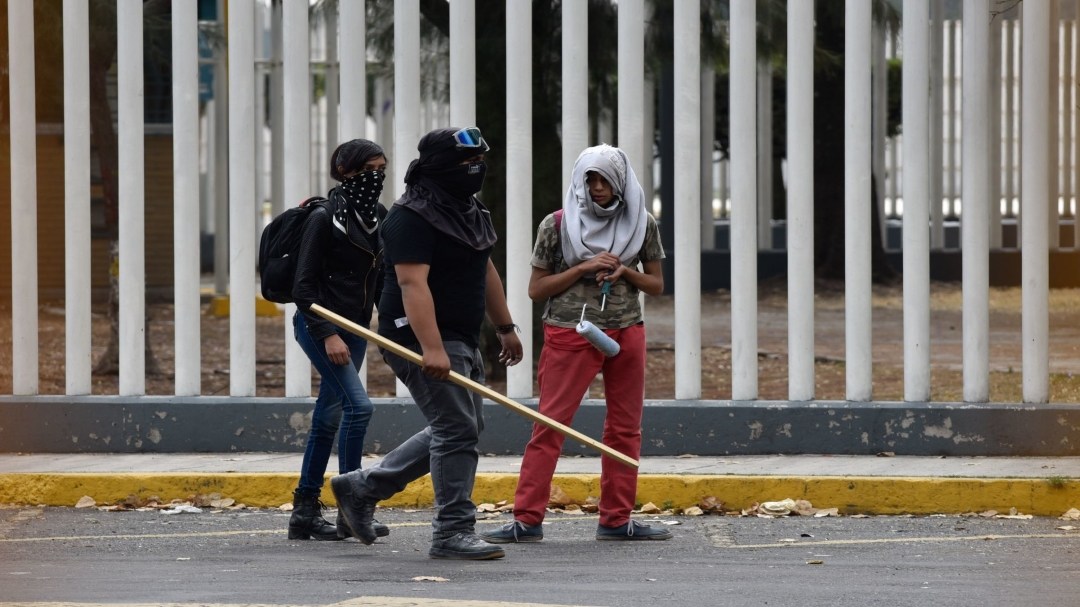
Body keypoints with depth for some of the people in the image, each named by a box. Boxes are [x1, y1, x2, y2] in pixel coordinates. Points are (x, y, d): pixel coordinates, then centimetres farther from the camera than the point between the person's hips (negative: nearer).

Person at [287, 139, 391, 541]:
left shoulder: (378, 217, 10)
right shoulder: (324, 218, -12)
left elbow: (381, 280, 19)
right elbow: (303, 286, -13)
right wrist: (328, 335, -19)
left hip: (355, 329, 8)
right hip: (318, 326, -8)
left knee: (328, 418, 9)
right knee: (358, 405, -17)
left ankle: (305, 513, 15)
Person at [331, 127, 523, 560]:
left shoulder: (469, 211, 15)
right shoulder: (412, 218, -17)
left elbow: (485, 271, 26)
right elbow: (413, 283, -26)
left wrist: (505, 327, 27)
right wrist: (431, 348, -34)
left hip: (461, 340, 10)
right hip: (422, 338, -10)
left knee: (461, 428, 15)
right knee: (457, 430, -13)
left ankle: (362, 487, 24)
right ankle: (453, 533, -8)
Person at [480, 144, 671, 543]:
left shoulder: (642, 225, 6)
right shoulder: (557, 225, -2)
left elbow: (656, 285, 12)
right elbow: (536, 289, 0)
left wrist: (624, 272, -8)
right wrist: (583, 268, -12)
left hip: (626, 334, 4)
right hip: (570, 334, -3)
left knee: (625, 429, 5)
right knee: (550, 425, -8)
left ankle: (616, 520, 13)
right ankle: (527, 520, -7)